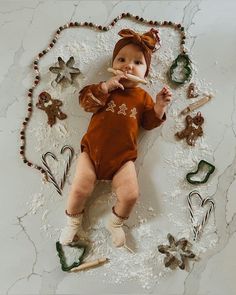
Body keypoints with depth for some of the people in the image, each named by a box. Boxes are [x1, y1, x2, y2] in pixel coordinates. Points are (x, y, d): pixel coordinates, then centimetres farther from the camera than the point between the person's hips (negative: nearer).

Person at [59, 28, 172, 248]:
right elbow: (85, 101, -7)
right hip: (92, 151, 0)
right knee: (80, 188, -11)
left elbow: (149, 123, 9)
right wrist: (106, 86, -19)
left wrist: (159, 106, -8)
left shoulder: (143, 96, 9)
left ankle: (115, 223, 20)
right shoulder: (105, 88, 7)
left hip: (122, 157, 0)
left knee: (130, 195, -13)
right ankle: (73, 221, 22)